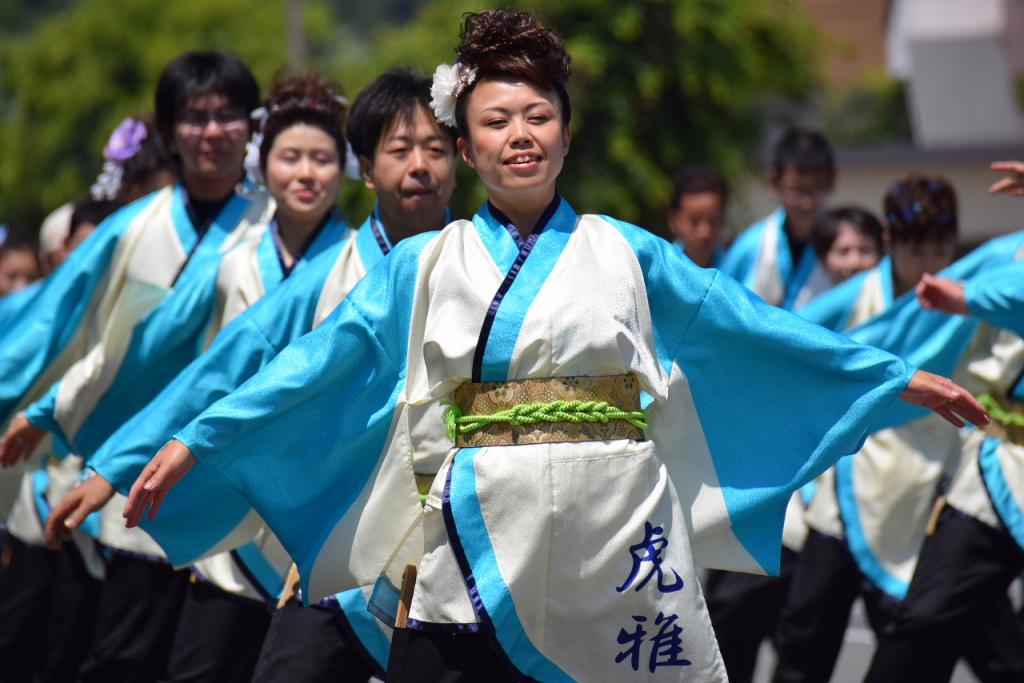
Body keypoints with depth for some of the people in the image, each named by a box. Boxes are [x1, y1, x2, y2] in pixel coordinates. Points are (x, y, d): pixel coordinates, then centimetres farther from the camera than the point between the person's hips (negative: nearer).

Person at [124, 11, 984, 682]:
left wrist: (895, 376, 12)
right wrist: (199, 440, -3)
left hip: (611, 550, 0)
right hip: (479, 554, 0)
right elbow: (321, 360, 5)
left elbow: (744, 322, 12)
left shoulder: (624, 254, 10)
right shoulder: (424, 267, 10)